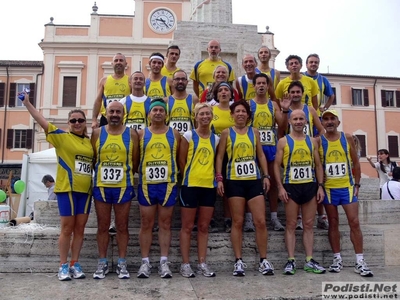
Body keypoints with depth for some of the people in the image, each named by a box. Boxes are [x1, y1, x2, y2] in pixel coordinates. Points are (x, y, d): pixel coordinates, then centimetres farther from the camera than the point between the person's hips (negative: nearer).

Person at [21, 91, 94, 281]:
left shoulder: (90, 141, 11)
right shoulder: (61, 136, -1)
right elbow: (42, 122, -9)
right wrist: (27, 103, -16)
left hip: (85, 190, 4)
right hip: (66, 189, -4)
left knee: (80, 228, 8)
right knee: (67, 228, 1)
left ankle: (75, 264, 17)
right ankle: (63, 265, 11)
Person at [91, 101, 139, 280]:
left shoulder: (131, 134, 2)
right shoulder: (97, 133, 5)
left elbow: (135, 161, 4)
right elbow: (91, 159, 6)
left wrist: (127, 177, 3)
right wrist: (98, 175, 2)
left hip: (123, 187, -1)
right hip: (101, 186, 1)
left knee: (122, 226, 7)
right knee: (102, 226, 9)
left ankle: (122, 263, 17)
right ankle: (102, 263, 20)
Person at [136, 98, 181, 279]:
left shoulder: (174, 134, 7)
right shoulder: (141, 134, 6)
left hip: (168, 184, 0)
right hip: (146, 185, 0)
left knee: (165, 224, 6)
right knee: (146, 224, 5)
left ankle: (164, 262, 13)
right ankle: (145, 262, 14)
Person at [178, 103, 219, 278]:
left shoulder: (215, 139, 10)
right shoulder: (188, 136, -3)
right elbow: (181, 161, -2)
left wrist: (215, 175, 3)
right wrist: (188, 178, -1)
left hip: (209, 186, 4)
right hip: (191, 185, -4)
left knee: (204, 227, 10)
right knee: (187, 226, 3)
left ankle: (202, 263, 18)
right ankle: (185, 264, 12)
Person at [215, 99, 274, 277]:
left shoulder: (254, 132, 10)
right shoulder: (227, 133, 3)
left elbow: (261, 155, 13)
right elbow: (220, 157, 2)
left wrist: (266, 176, 4)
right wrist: (219, 178, -7)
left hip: (254, 180, 2)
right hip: (234, 181, -2)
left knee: (260, 221, 0)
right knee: (237, 222, 3)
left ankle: (263, 260, 12)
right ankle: (239, 261, 11)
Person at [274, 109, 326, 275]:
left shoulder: (312, 141, 10)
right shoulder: (283, 141, 0)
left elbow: (318, 165, 10)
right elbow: (277, 165, -3)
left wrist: (320, 186, 1)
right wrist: (280, 187, -11)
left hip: (310, 186, 3)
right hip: (291, 186, -3)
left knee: (309, 225, 7)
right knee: (291, 225, 2)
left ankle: (309, 261, 14)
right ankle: (291, 260, 9)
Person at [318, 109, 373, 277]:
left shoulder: (347, 138, 3)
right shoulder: (318, 141, -2)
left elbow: (355, 162, 7)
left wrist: (357, 184, 2)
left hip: (347, 186, 1)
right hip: (328, 188, -1)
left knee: (354, 222, -1)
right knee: (333, 223, 7)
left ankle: (360, 262, 5)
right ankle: (337, 259, 16)